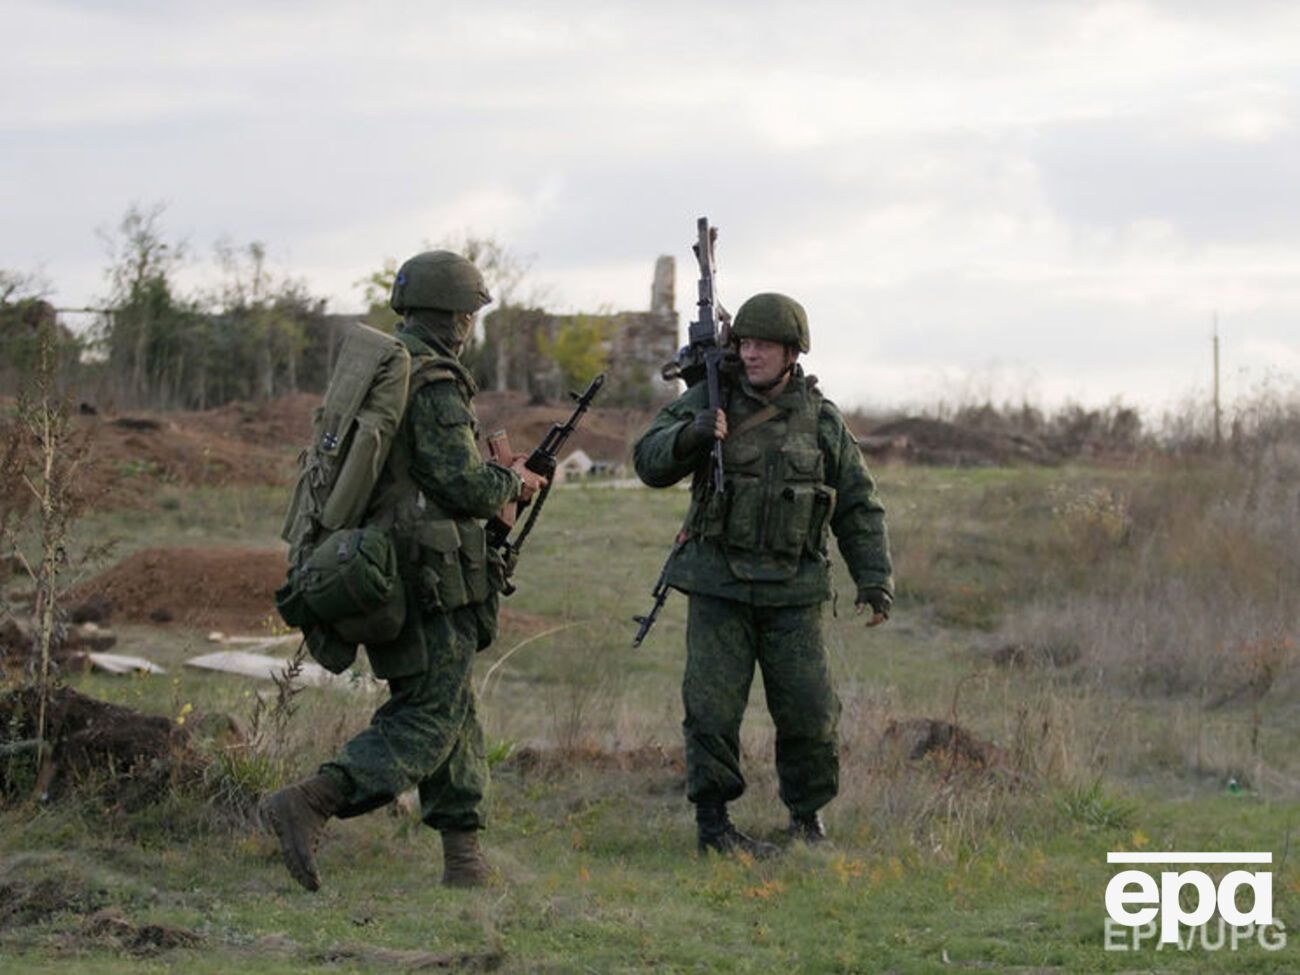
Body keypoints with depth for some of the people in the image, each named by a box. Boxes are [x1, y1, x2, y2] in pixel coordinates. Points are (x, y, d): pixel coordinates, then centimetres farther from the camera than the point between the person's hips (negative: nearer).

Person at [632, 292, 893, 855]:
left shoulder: (822, 420, 5)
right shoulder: (708, 400, 2)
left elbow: (859, 508, 10)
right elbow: (650, 464, -3)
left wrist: (875, 580, 3)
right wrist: (691, 434, -22)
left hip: (793, 595, 1)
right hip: (718, 586, -1)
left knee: (810, 712, -1)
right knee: (713, 708, -5)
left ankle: (807, 820, 17)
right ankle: (713, 824, 5)